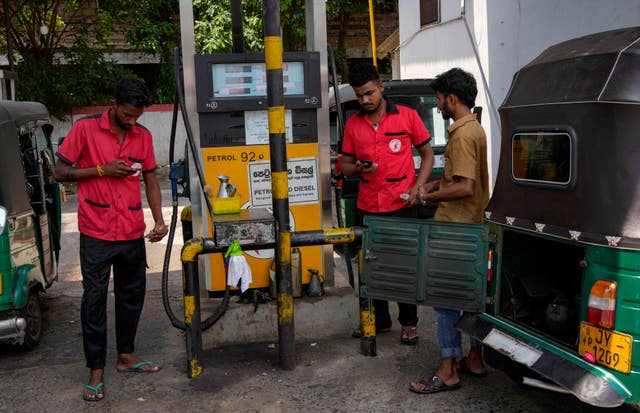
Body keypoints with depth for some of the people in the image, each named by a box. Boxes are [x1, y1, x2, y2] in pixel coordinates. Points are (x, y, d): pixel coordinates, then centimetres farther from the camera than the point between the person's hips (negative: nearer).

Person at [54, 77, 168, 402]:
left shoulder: (143, 136, 7)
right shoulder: (86, 128, -6)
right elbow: (61, 172, -3)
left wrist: (159, 220, 1)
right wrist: (102, 170, -15)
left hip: (133, 231, 5)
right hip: (97, 232, -4)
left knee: (133, 293, 13)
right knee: (94, 298, 1)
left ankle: (125, 355, 31)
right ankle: (96, 370, 12)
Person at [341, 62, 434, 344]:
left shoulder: (407, 116, 0)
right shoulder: (353, 124, 8)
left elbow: (427, 154, 5)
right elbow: (345, 166, 12)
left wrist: (417, 188, -8)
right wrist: (358, 168, -11)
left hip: (401, 205, -3)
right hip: (367, 207, 3)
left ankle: (409, 322, 20)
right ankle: (379, 320, 25)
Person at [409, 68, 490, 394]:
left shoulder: (463, 135, -19)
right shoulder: (474, 129, 14)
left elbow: (465, 187, -25)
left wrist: (429, 196, -13)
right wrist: (437, 184, 13)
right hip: (472, 224, 11)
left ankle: (448, 371, 3)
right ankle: (474, 359, 26)